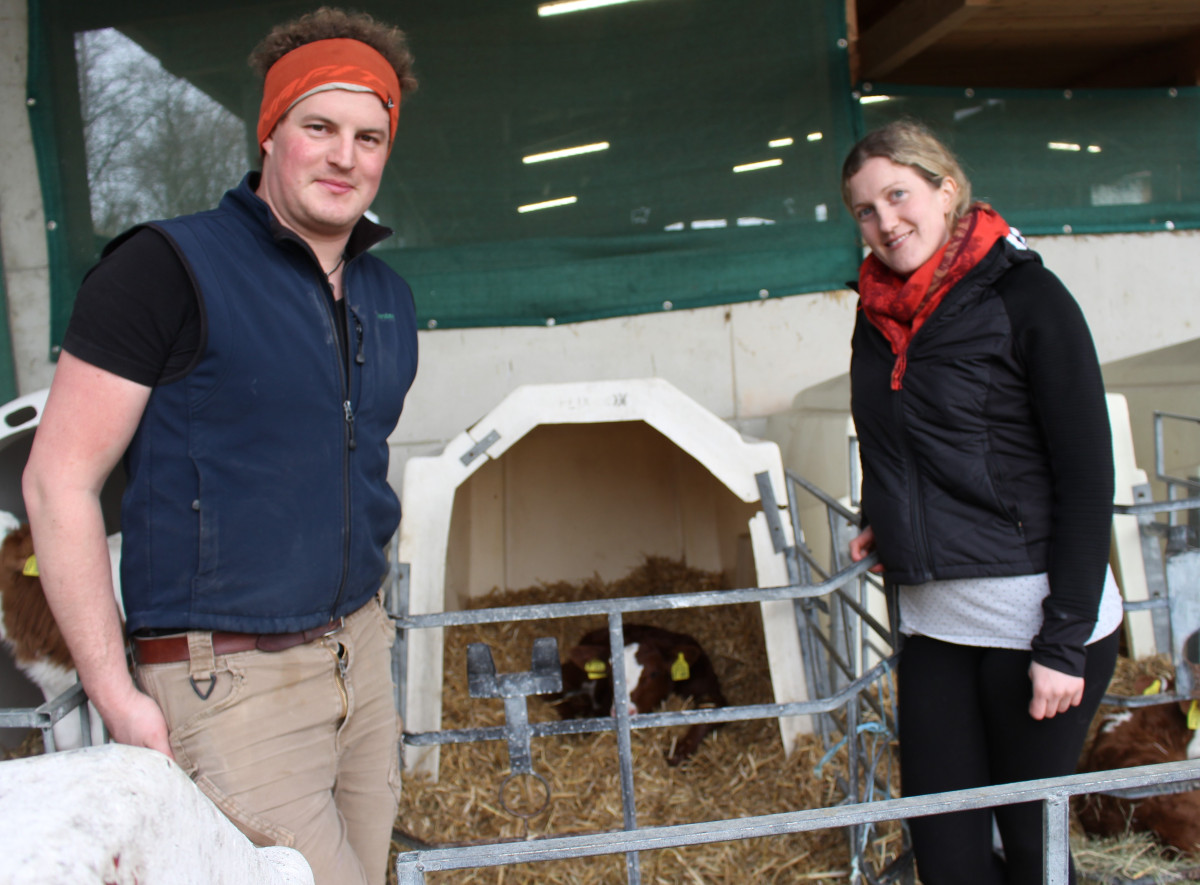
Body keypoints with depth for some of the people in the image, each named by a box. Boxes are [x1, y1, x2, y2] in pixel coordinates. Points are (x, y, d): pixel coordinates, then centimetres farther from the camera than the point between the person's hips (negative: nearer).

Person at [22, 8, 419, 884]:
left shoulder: (388, 298, 10)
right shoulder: (168, 269, -11)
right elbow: (58, 481, -12)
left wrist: (363, 628, 17)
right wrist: (117, 694, -14)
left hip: (359, 653, 7)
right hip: (229, 679, -7)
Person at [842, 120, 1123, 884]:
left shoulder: (1026, 297, -11)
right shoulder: (880, 312, 7)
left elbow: (1088, 476, -13)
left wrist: (1063, 641, -16)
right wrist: (884, 526, 7)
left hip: (1036, 615, -6)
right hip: (933, 619, 6)